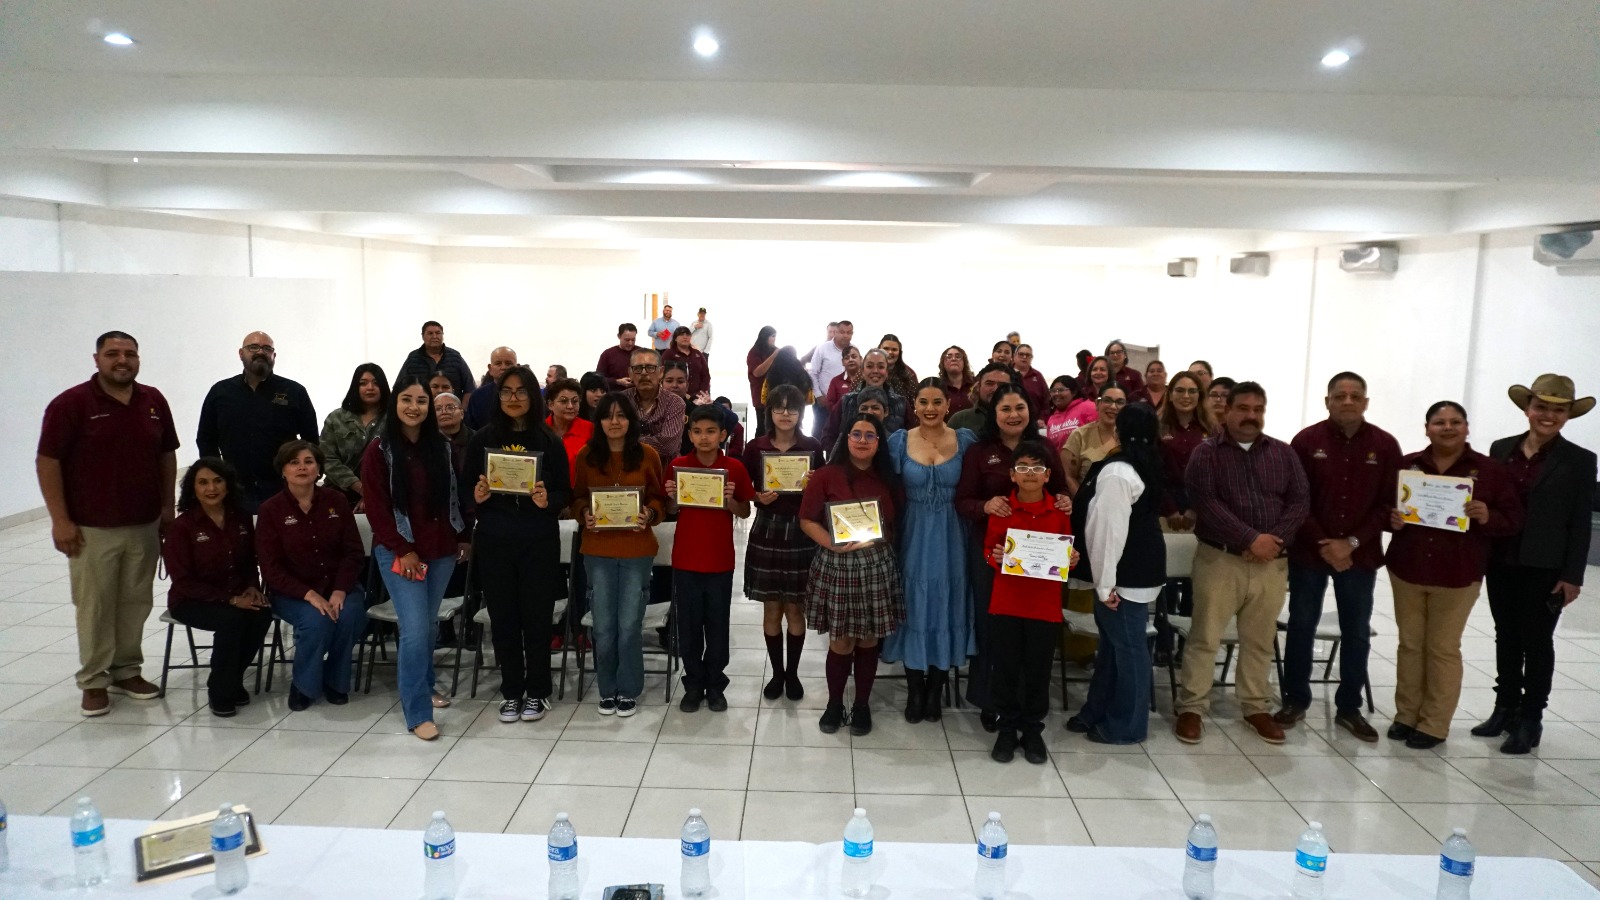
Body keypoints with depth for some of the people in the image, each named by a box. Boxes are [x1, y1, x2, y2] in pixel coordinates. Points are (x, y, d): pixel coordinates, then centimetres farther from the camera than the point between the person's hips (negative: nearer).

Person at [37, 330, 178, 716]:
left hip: (145, 525, 4)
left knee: (136, 602, 10)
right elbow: (48, 461, -8)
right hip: (91, 528, -4)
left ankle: (127, 671, 24)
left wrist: (168, 506, 9)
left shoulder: (154, 401, 6)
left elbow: (167, 455, 13)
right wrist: (60, 520, -11)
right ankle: (94, 680, 15)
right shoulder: (70, 403, -8)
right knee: (95, 606, 3)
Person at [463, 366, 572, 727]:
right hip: (494, 542, 2)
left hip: (539, 542, -1)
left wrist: (548, 500, -19)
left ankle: (537, 691, 19)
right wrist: (476, 497, -13)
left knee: (537, 616, 4)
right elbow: (466, 489, 8)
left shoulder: (550, 441, 0)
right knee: (503, 618, 7)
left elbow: (566, 494, 1)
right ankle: (511, 691, 22)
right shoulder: (483, 439, 3)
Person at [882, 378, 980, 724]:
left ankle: (935, 690, 23)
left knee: (945, 606, 8)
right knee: (915, 607, 6)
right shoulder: (899, 441, -1)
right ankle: (915, 691, 20)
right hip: (914, 536, 0)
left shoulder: (965, 439, -2)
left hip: (951, 537, 0)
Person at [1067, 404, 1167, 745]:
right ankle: (1097, 711, 30)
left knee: (1127, 645, 2)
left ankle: (1126, 725, 15)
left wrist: (1106, 584, -21)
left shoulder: (1117, 473, -20)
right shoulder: (1145, 466, 11)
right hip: (1137, 570, 10)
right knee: (1112, 642, 18)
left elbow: (1109, 530, -24)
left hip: (1127, 576, -10)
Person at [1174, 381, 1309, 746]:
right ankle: (1191, 708, 10)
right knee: (1205, 637, 1)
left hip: (1271, 563, 4)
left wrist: (1274, 540, -12)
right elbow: (1206, 502, -14)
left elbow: (1300, 500, 3)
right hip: (1220, 559, -3)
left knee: (1260, 640, 13)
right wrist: (1251, 538, -19)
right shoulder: (1207, 452, -2)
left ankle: (1256, 707, 26)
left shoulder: (1283, 453, 10)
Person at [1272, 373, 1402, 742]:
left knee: (1357, 633, 9)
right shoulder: (1307, 440, -5)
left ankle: (1349, 707, 22)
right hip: (1309, 552, -1)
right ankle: (1295, 699, 22)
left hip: (1360, 555, 1)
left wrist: (1352, 543, -11)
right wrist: (1323, 544, -12)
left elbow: (1388, 503, -2)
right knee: (1301, 627, 8)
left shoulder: (1385, 445, -2)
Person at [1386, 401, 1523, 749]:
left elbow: (1513, 520, -1)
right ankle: (1406, 715, 24)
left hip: (1457, 576, -2)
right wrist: (1392, 520, -13)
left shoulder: (1491, 471, -2)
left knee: (1444, 649, 6)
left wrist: (1487, 517, -21)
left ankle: (1434, 725, 16)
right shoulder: (1406, 465, 2)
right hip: (1406, 570, 2)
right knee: (1410, 644, 12)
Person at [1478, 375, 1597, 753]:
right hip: (1500, 563, 4)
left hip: (1545, 569, -3)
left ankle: (1529, 720, 17)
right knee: (1506, 637, 14)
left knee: (1536, 641, 6)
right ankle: (1505, 709, 27)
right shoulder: (1501, 449, 4)